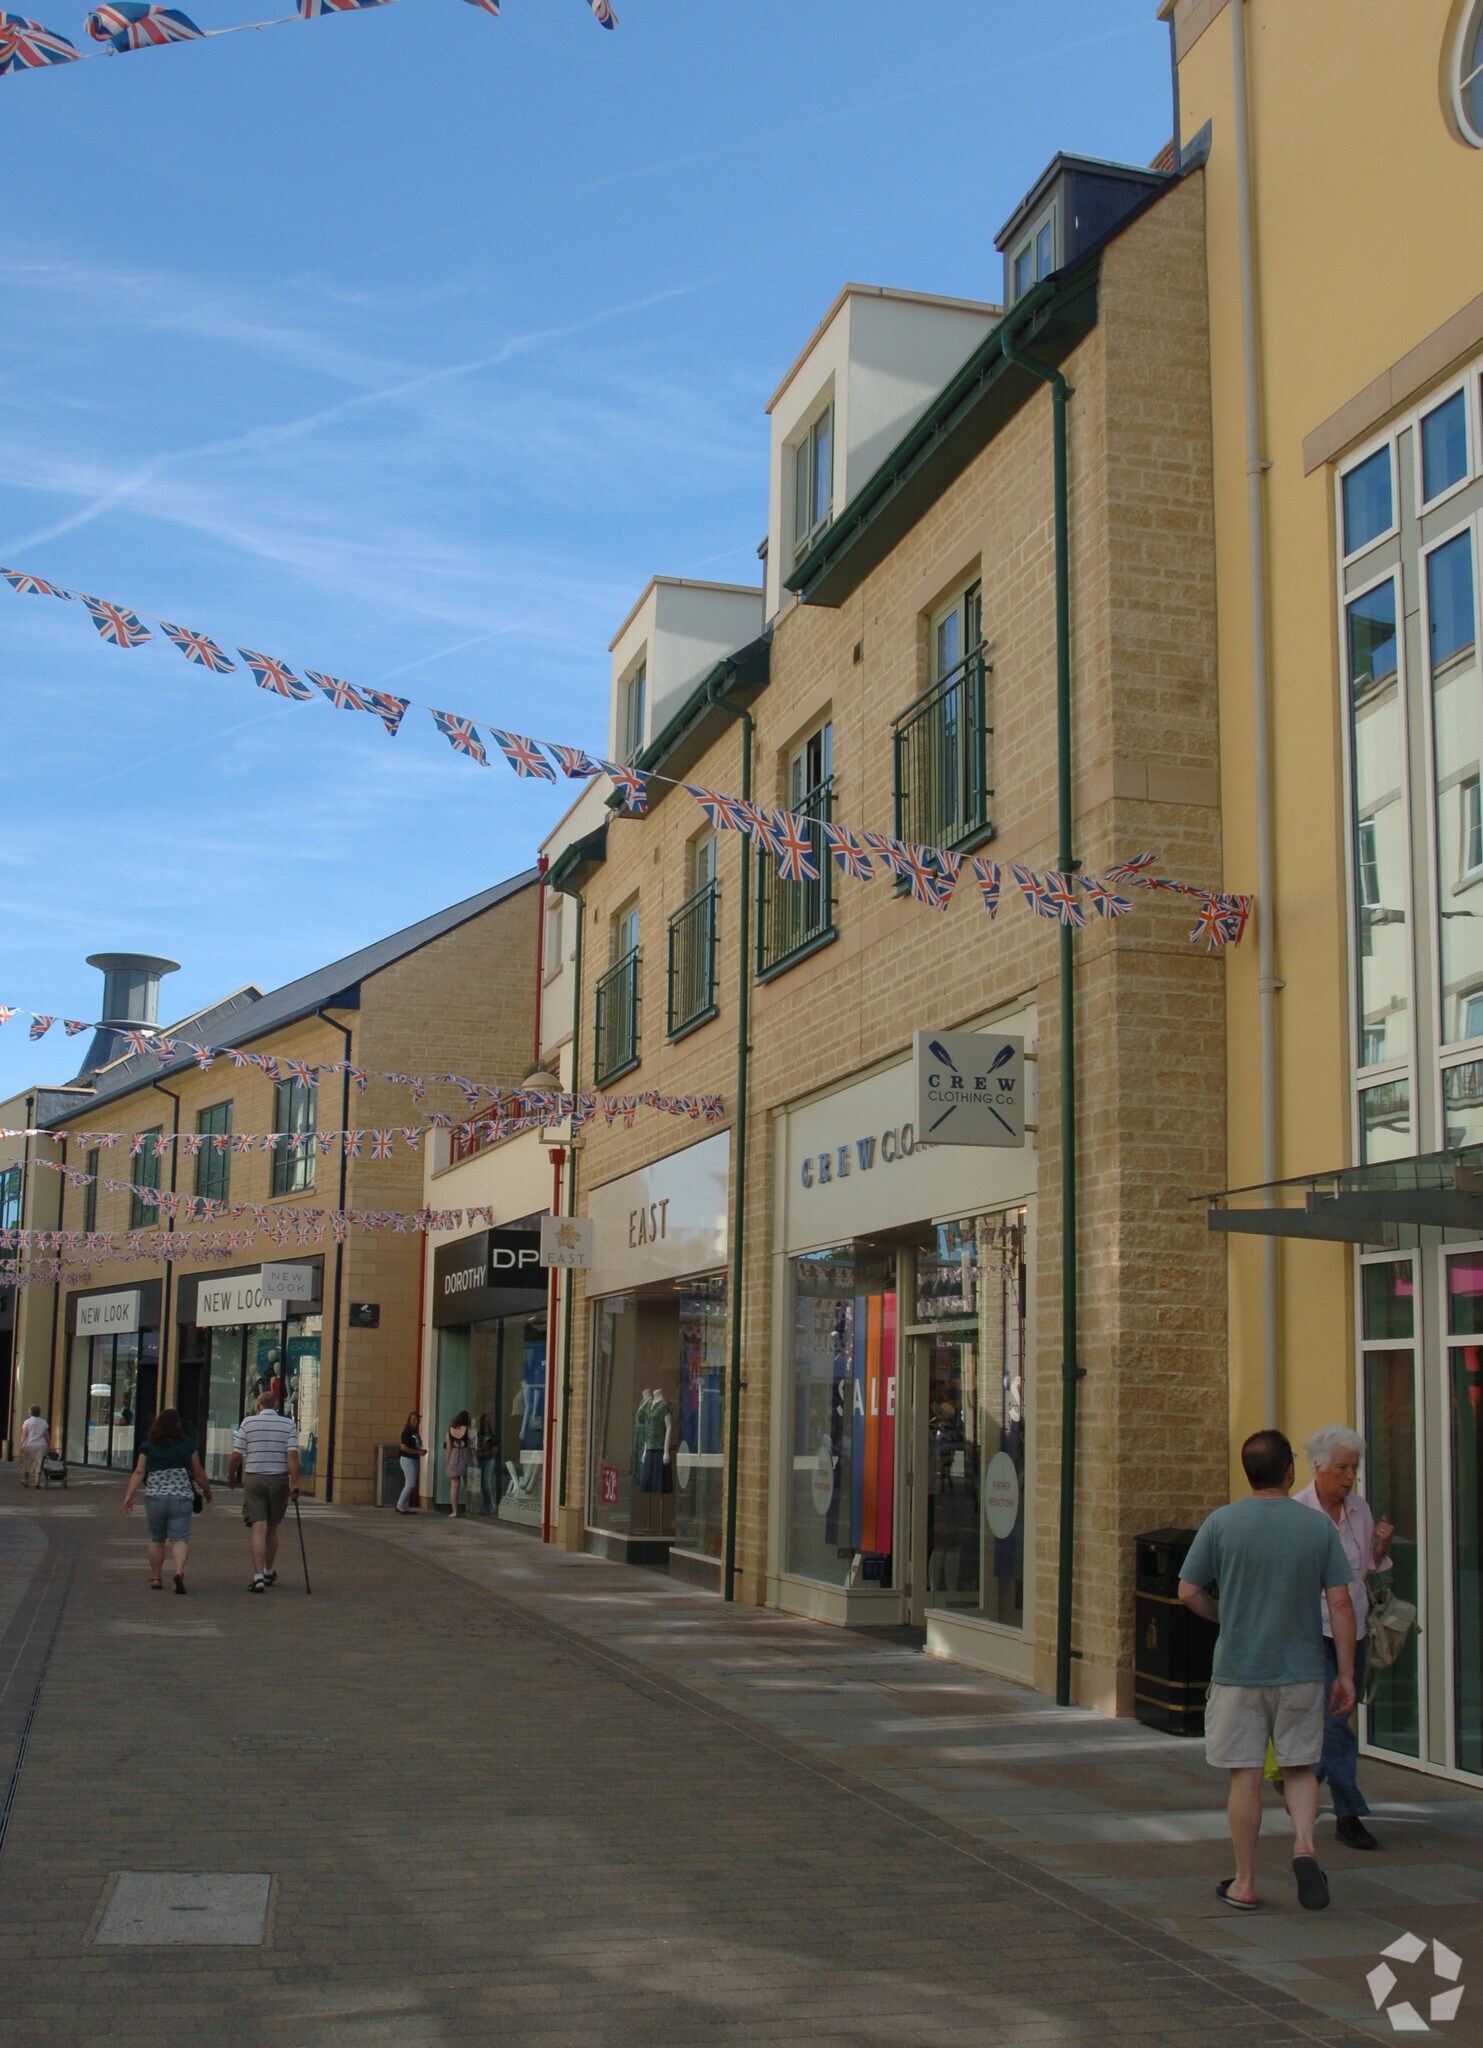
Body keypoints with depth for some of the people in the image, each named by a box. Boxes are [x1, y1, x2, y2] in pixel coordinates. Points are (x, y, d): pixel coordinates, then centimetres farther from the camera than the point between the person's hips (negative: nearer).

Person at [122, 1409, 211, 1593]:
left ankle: (156, 1577, 21)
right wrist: (207, 1490, 21)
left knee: (156, 1540, 15)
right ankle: (179, 1571, -25)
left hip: (155, 1498, 1)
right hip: (181, 1498, -1)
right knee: (179, 1538, -3)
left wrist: (129, 1495, -2)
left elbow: (138, 1473, -4)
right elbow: (198, 1474, 7)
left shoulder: (148, 1446, 3)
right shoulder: (187, 1445, 1)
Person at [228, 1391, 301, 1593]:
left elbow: (237, 1455, -2)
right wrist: (294, 1484, -11)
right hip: (279, 1480, 2)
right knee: (272, 1528, 16)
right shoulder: (288, 1425, 3)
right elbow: (292, 1455, -8)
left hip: (253, 1479, -2)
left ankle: (258, 1576, -16)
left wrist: (231, 1476, 14)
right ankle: (269, 1572, 32)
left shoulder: (248, 1422, 1)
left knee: (258, 1529, -5)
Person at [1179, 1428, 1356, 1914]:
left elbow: (1188, 1592, -3)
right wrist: (1345, 1673, 2)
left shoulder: (1221, 1523, -7)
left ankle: (1245, 1884, 14)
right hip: (1302, 1672, 1)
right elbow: (1340, 1603, -4)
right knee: (1300, 1767, 16)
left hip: (1237, 1671, -1)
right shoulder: (1319, 1526, -4)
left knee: (1245, 1777, 7)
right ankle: (1304, 1845, -7)